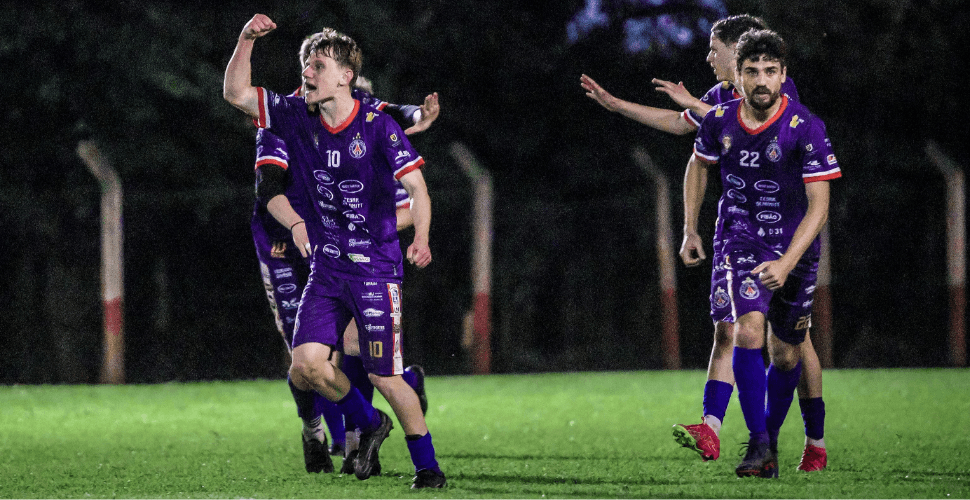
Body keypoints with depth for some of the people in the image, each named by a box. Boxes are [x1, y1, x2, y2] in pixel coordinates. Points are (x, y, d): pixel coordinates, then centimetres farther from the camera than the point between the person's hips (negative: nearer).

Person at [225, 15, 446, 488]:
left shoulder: (378, 126, -12)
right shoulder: (297, 117, 1)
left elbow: (416, 187, -16)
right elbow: (235, 93, 4)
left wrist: (420, 239, -33)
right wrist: (247, 40, -11)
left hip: (375, 267, -5)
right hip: (326, 267, 5)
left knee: (385, 376, -5)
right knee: (306, 367, -9)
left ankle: (427, 465, 14)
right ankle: (370, 423, 19)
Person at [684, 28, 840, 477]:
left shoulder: (806, 129, -19)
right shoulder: (719, 120, -8)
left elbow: (819, 205, -21)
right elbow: (698, 165, 15)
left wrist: (786, 263, -32)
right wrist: (689, 231, 13)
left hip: (794, 249, 0)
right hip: (739, 241, 0)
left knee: (785, 355, 8)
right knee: (748, 331, -22)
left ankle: (771, 439, 31)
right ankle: (758, 445, -21)